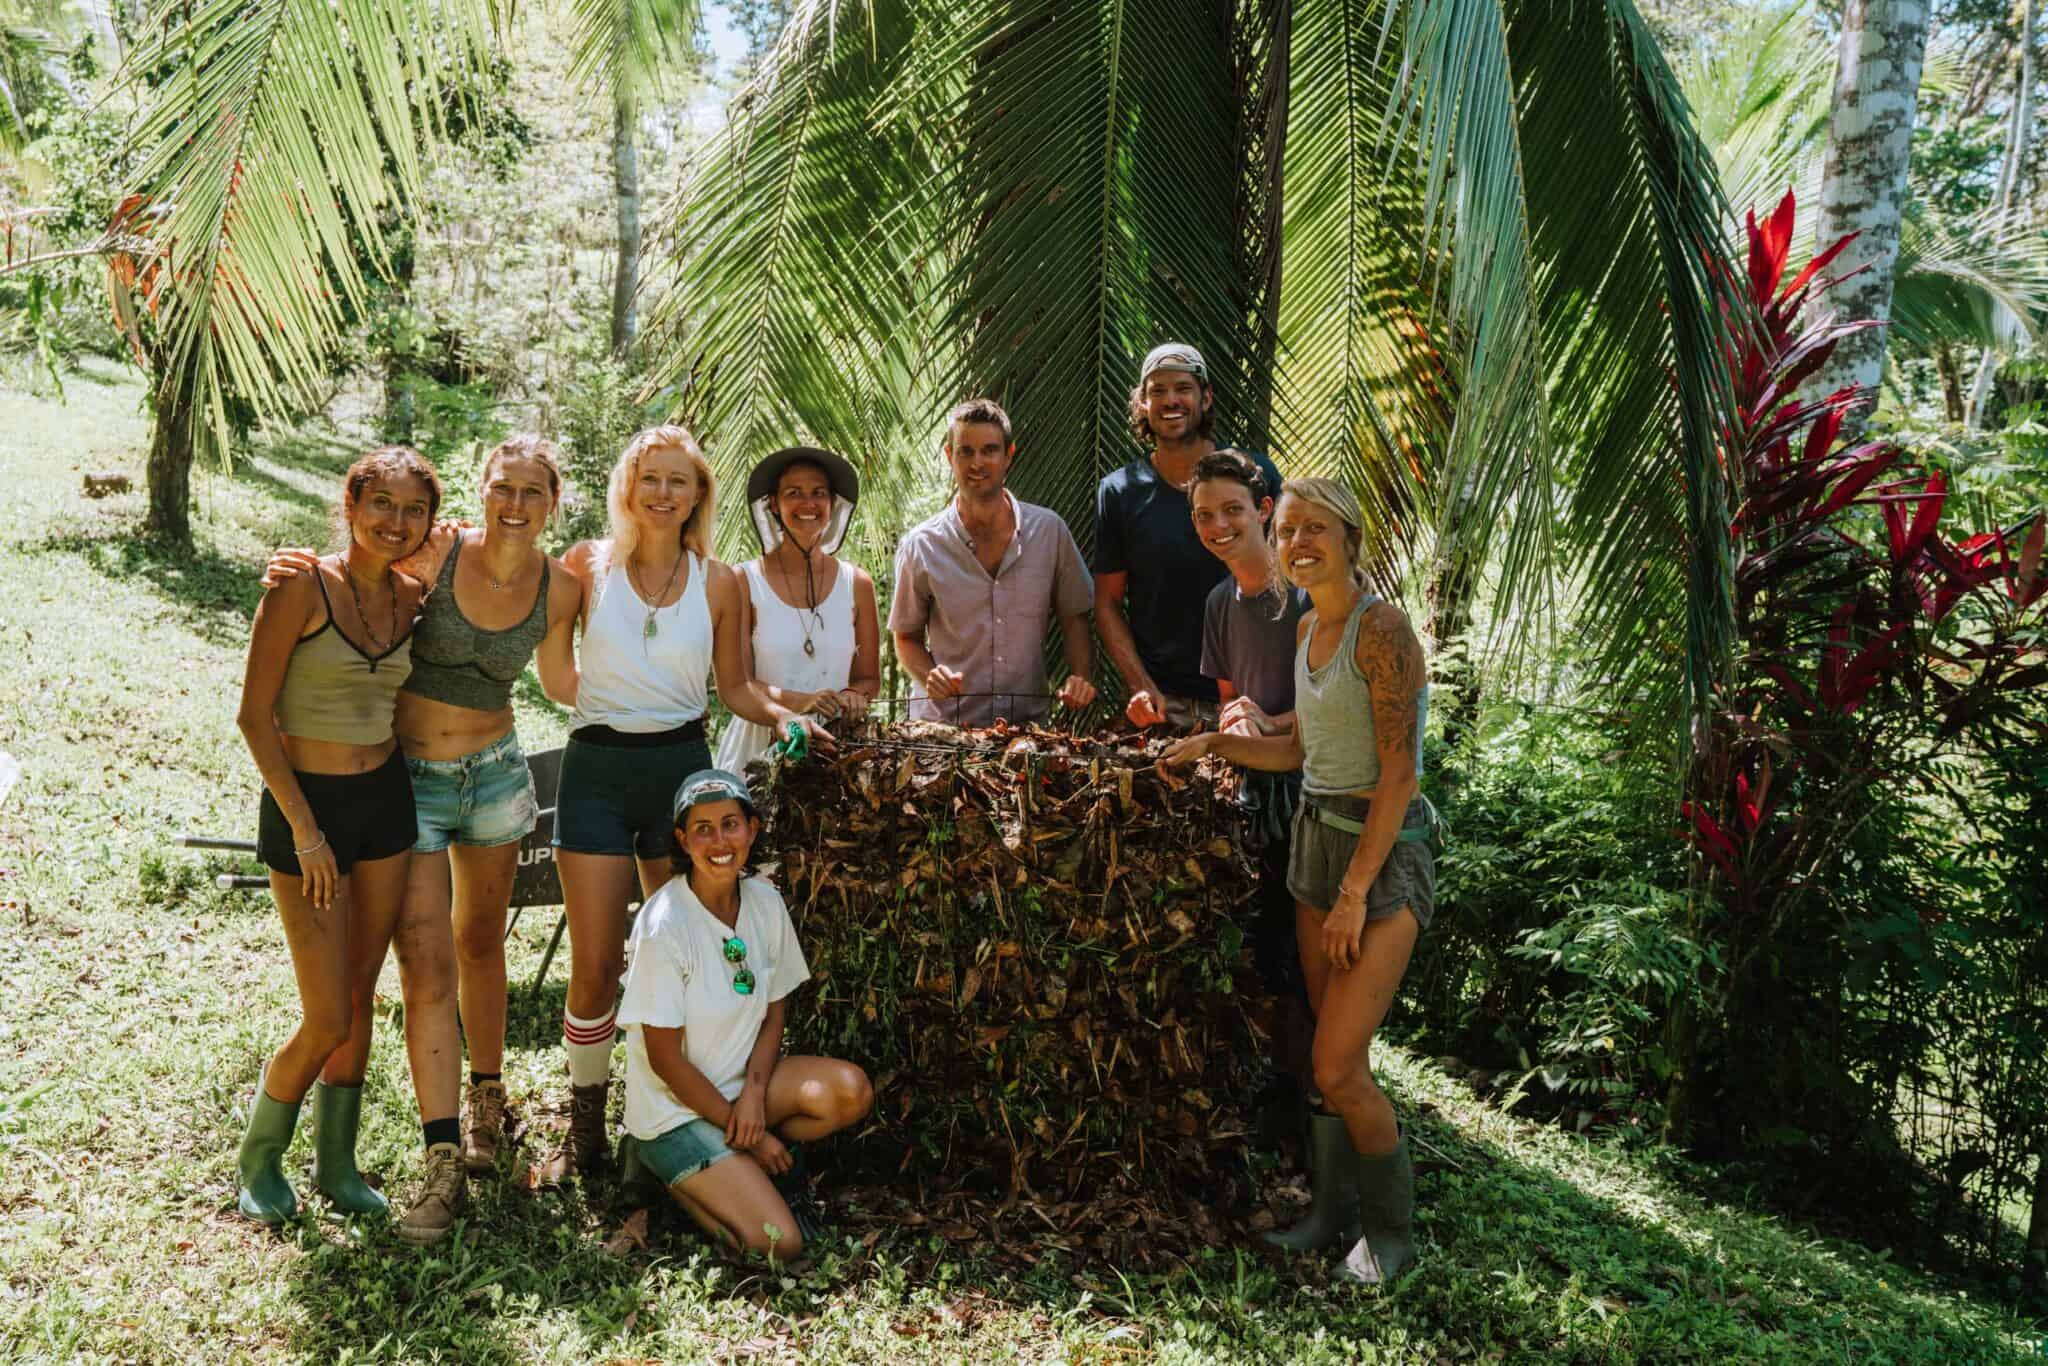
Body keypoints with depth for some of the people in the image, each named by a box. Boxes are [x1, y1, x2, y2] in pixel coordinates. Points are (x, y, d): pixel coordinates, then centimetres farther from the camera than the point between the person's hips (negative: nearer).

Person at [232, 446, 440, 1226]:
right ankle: (258, 1162, 25)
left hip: (385, 801, 5)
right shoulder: (303, 587, -14)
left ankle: (337, 1165, 29)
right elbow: (254, 717, -13)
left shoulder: (410, 597, 2)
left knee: (361, 996, 12)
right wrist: (306, 830, -14)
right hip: (303, 806, -5)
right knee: (328, 1018, -2)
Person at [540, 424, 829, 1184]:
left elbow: (733, 686, 10)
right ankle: (585, 1132, 17)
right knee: (595, 965, 0)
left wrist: (783, 716, -7)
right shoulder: (588, 566, 1)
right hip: (598, 765, -1)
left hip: (682, 763, 1)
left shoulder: (717, 582, 4)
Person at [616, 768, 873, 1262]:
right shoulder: (664, 924, -21)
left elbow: (774, 1012, 5)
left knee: (851, 1090, -22)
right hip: (676, 1107, -5)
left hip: (740, 1082, 6)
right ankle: (672, 1175, 6)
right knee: (779, 1245, -18)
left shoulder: (764, 902, -4)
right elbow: (665, 1058, -17)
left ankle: (736, 1169, 0)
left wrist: (754, 1094, -13)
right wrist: (750, 1135, -13)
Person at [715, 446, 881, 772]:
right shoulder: (745, 582, -1)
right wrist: (799, 701, -19)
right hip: (761, 742, -2)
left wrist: (853, 696, -10)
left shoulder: (857, 583, 6)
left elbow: (870, 678, 13)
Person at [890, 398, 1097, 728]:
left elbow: (1074, 618, 12)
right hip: (942, 723, -1)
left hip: (1028, 722, 1)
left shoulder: (1050, 531, 3)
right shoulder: (920, 546, 0)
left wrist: (1080, 678, -4)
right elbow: (907, 637, 10)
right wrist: (929, 676, -9)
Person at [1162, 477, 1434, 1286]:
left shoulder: (1380, 629, -17)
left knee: (1337, 1070, -7)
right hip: (1317, 839, 7)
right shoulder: (1309, 629, 9)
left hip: (1382, 854, -7)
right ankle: (1335, 1208, 28)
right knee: (1338, 1057, 13)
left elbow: (1398, 775, -18)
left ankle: (1391, 1229, 15)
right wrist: (1212, 744, 12)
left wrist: (1355, 893, -17)